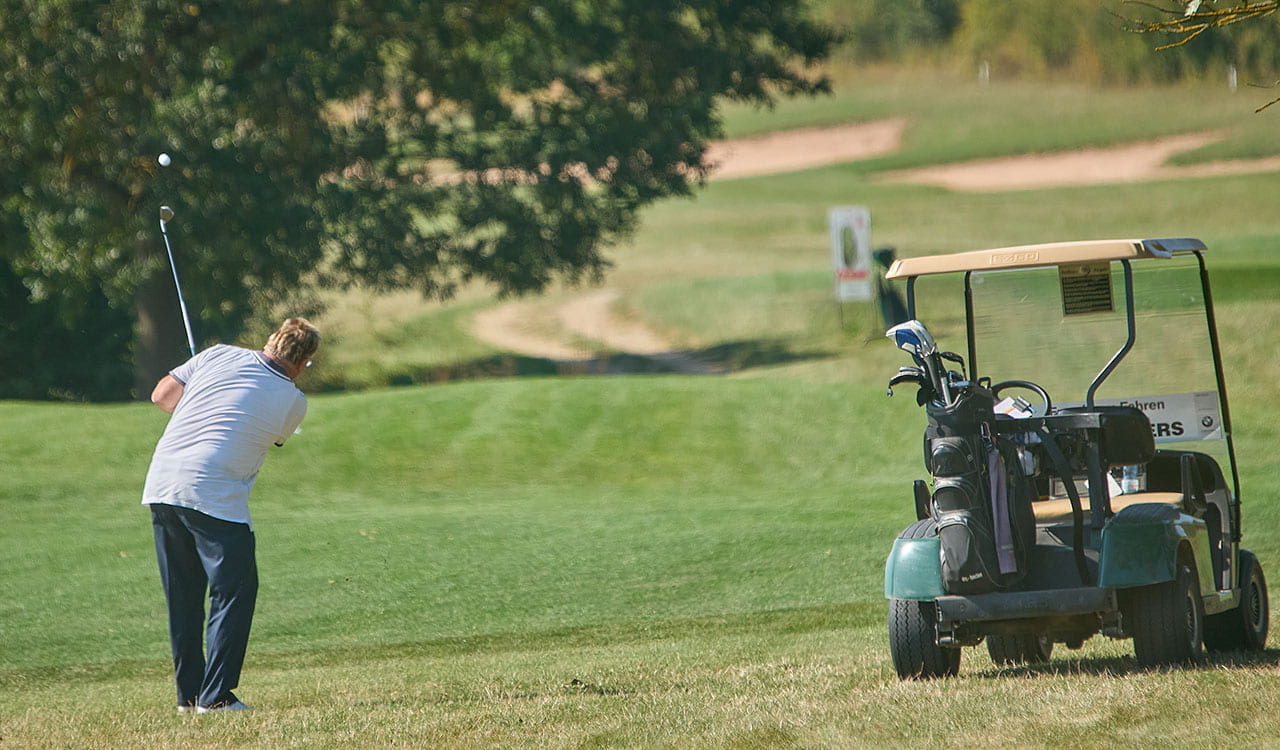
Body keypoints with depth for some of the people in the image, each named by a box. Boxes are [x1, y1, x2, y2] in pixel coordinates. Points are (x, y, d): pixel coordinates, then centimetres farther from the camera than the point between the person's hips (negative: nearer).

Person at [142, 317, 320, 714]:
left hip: (160, 485, 5)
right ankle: (215, 696, -4)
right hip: (215, 496, -5)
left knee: (182, 597, 14)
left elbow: (162, 394, 12)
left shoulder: (219, 356, 8)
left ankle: (188, 695, 19)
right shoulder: (293, 403, 2)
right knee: (234, 591, 4)